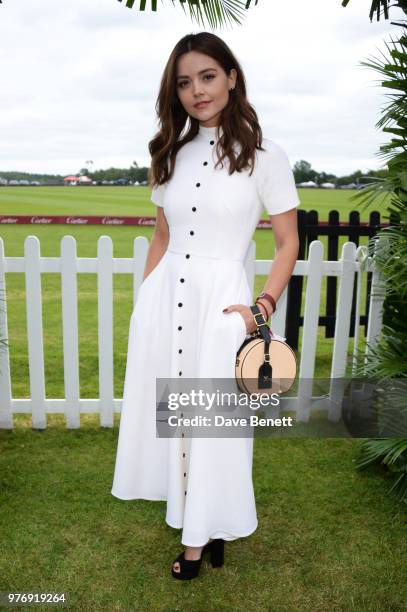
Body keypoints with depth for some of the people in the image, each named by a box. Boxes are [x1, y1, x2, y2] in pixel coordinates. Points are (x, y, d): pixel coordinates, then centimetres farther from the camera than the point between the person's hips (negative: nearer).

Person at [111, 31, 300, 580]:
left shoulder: (265, 156, -4)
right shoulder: (171, 154, 9)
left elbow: (288, 245, -1)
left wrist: (263, 307, -13)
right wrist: (145, 299, 11)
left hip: (220, 299, -5)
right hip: (163, 296, 5)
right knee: (168, 408, 13)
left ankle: (203, 534, 26)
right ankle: (199, 517, 36)